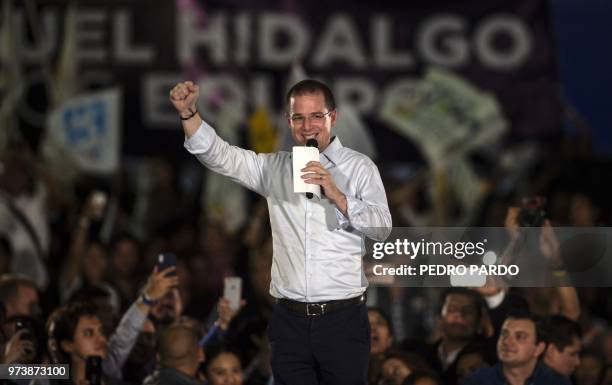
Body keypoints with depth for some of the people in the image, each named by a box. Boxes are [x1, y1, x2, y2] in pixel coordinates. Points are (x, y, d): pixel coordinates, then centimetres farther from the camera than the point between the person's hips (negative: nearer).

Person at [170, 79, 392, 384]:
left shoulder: (359, 167, 3)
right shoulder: (274, 167, 12)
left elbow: (382, 228, -6)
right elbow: (219, 155, 3)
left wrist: (336, 196, -19)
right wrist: (188, 112, -12)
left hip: (342, 321, -2)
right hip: (290, 321, 2)